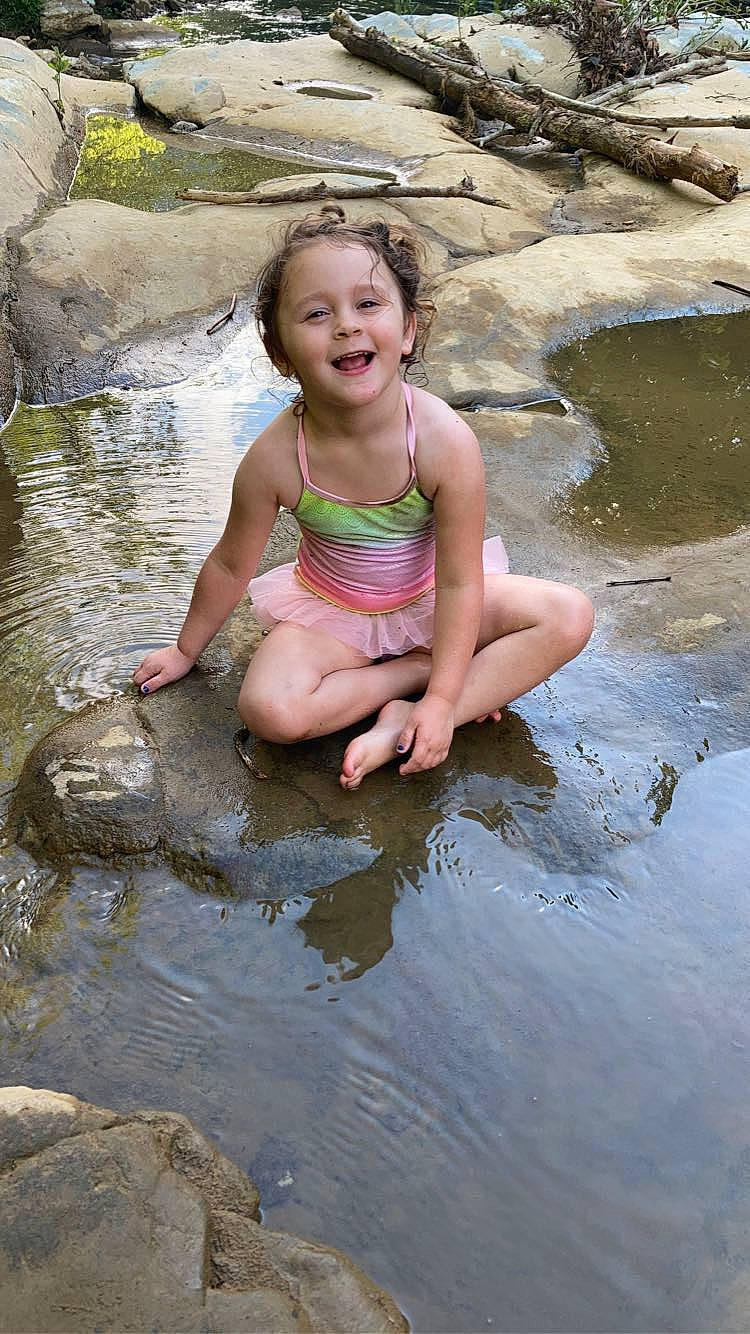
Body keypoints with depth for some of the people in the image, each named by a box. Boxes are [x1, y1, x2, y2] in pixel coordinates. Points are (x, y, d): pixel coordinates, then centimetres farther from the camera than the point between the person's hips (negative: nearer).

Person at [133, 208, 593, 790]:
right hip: (329, 611, -1)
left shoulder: (445, 441, -28)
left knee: (570, 615, -19)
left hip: (429, 601, 1)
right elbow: (231, 565, -6)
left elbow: (458, 580, -21)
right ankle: (418, 668, -10)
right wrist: (187, 650, 7)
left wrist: (441, 701, -25)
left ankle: (404, 723, -22)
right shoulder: (275, 457, -24)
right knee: (270, 709, -29)